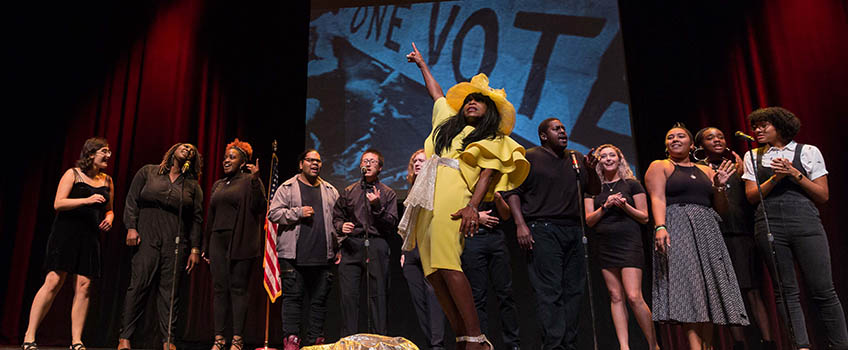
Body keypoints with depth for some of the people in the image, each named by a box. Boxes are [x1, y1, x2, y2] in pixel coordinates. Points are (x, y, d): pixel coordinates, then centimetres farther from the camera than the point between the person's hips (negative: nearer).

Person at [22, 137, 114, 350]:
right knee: (53, 282, -9)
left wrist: (109, 219, 2)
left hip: (90, 238, 4)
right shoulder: (73, 174, 3)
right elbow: (58, 204, -6)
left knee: (83, 285, -3)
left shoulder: (107, 181, 17)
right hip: (66, 234, -4)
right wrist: (87, 200, -19)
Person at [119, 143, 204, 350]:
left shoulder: (193, 186, 14)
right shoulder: (148, 172, 13)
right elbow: (132, 200, 9)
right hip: (146, 238, -1)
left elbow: (197, 219, 10)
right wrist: (131, 227, -3)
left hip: (176, 243, 1)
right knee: (139, 285, -6)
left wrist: (195, 249, 4)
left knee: (170, 290, 0)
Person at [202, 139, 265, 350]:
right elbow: (210, 216, 22)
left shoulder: (250, 181, 3)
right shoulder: (217, 185, 21)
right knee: (219, 288, 4)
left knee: (237, 288, -5)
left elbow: (258, 207, -11)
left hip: (239, 242, -6)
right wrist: (206, 246, 19)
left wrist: (255, 180, -21)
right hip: (218, 240, 6)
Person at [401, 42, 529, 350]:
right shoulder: (448, 123, 29)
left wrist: (472, 206, -18)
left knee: (446, 264, -22)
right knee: (433, 271, -5)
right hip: (426, 199, 6)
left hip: (452, 198, -6)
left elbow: (487, 174, -2)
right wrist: (422, 64, 55)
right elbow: (437, 94, 43)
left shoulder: (493, 139, 12)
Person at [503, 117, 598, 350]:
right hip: (542, 230, -6)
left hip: (573, 230, 6)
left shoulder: (576, 158, 21)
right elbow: (512, 192, -3)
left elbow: (594, 190, 24)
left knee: (573, 291, 4)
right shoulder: (529, 158, 5)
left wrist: (591, 170, 4)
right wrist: (520, 224, -16)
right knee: (550, 292, -11)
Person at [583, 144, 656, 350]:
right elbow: (589, 220, 7)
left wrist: (625, 206, -11)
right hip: (605, 246, 3)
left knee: (634, 296, -11)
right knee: (615, 296, 1)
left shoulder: (632, 185, 6)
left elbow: (644, 217, 5)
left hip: (629, 243, -3)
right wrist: (605, 206, -8)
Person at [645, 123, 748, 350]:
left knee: (708, 289, 0)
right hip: (676, 230, -5)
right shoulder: (659, 167, 8)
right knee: (688, 286, -15)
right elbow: (657, 199, -8)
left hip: (706, 232, 5)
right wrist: (660, 226, -24)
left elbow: (721, 208, 19)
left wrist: (719, 187, 0)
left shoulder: (706, 171, 21)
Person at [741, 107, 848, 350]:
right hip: (769, 225, 2)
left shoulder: (808, 152, 9)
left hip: (805, 222, -1)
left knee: (823, 290, -3)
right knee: (786, 291, 1)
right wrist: (775, 177, -6)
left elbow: (823, 196, 5)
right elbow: (752, 196, 7)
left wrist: (795, 174, -6)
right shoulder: (753, 157, 15)